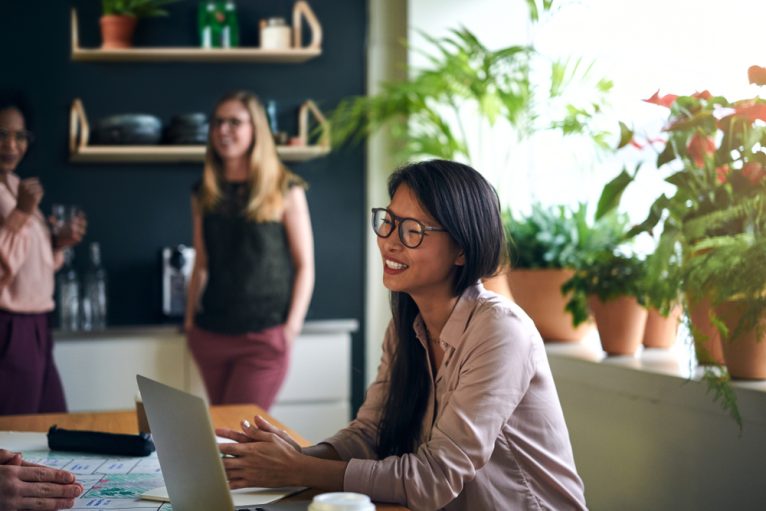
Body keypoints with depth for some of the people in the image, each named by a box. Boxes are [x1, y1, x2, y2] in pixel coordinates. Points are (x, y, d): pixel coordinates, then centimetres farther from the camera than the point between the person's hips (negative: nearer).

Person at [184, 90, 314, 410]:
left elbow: (304, 266, -2)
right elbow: (201, 265, 15)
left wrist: (292, 326, -10)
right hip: (210, 335, 4)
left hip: (264, 338, -4)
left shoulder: (284, 191, -3)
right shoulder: (204, 194, 9)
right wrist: (190, 318, 8)